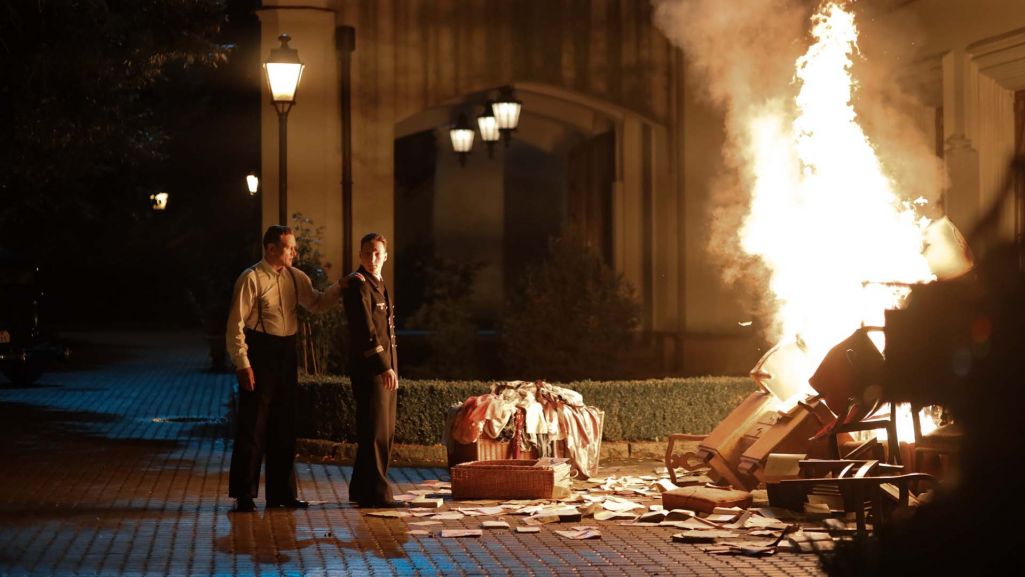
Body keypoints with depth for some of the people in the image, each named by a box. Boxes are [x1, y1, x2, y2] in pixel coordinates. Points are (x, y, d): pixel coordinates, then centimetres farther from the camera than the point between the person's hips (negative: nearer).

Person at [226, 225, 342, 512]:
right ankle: (244, 494, 7)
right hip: (260, 354, -7)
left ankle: (282, 492, 22)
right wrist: (242, 363, -16)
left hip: (286, 353, 7)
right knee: (253, 426, -2)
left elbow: (316, 303, 20)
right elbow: (236, 322, -12)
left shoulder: (295, 277, 9)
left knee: (284, 426, 12)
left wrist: (340, 286, 4)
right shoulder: (252, 278, -11)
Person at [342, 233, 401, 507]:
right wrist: (384, 366, -22)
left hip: (385, 367, 9)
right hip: (369, 368, -9)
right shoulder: (358, 284, -10)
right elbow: (365, 330, -18)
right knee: (375, 430, -9)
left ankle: (362, 490, 18)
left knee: (385, 432, 11)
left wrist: (392, 367, 19)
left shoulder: (379, 285, 19)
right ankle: (375, 492, -6)